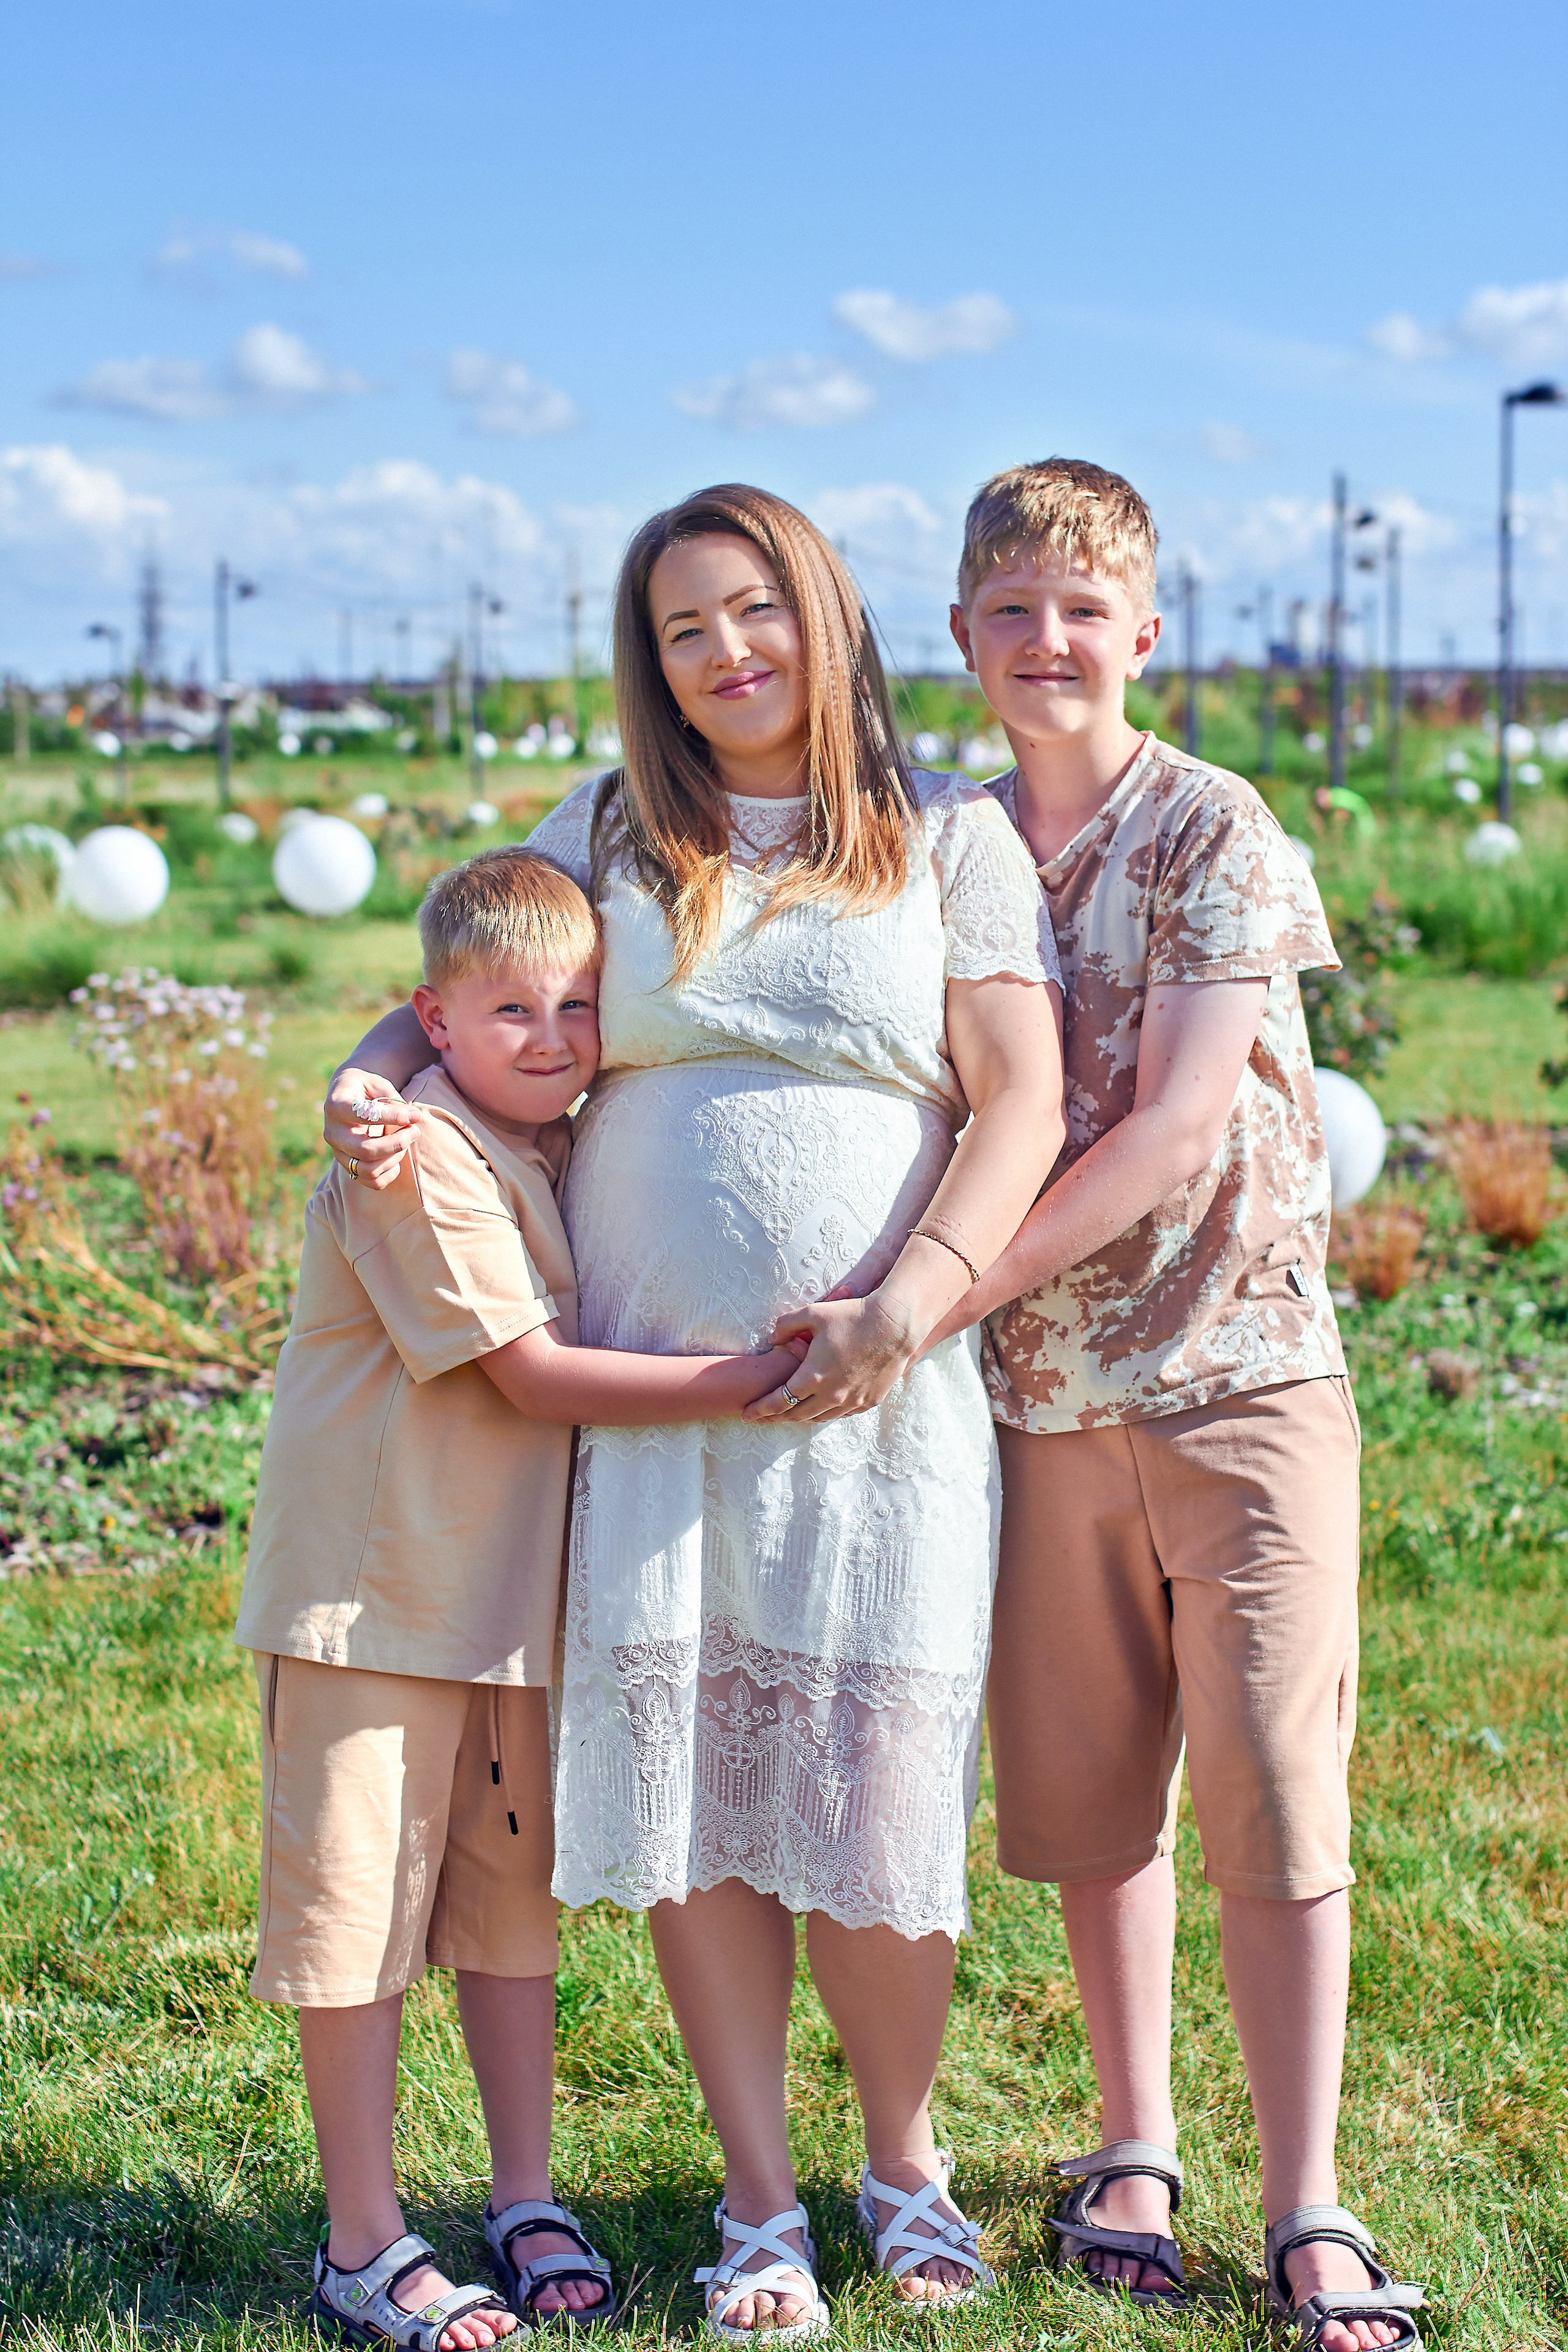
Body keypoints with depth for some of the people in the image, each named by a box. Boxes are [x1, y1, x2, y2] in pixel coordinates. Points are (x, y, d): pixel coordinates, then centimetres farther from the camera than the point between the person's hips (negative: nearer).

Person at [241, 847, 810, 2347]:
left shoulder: (562, 1151, 9)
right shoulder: (418, 1161, -17)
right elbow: (536, 1375, -20)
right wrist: (766, 1373, -21)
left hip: (513, 1590, 8)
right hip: (373, 1586, -8)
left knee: (513, 1889, 14)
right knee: (358, 1899, 1)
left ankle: (528, 2206, 25)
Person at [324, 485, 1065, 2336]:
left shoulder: (949, 839, 6)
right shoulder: (607, 839, 13)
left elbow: (1021, 1100, -1)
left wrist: (907, 1308, -14)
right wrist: (369, 1083, -4)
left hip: (879, 1402, -2)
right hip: (646, 1399, 2)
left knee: (874, 1788, -3)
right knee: (687, 1782, 0)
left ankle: (905, 2163, 21)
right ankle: (758, 2202, 15)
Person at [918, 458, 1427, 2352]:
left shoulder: (1216, 833, -7)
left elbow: (1173, 1135, -14)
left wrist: (946, 1289, -17)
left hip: (1237, 1367, -4)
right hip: (1037, 1394, 4)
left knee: (1275, 1798, -1)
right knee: (1090, 1794, 12)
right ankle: (1133, 2152, 28)